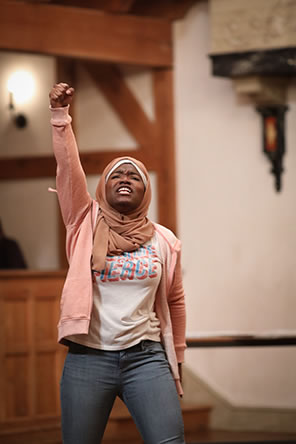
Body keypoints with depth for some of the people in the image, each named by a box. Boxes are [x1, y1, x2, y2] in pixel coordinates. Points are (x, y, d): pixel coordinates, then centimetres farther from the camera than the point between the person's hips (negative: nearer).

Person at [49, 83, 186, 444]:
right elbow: (68, 166, -8)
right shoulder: (87, 224, 4)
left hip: (146, 357, 1)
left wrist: (176, 359, 18)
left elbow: (174, 301, 16)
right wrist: (59, 114, -19)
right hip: (88, 357, 0)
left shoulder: (164, 241, 7)